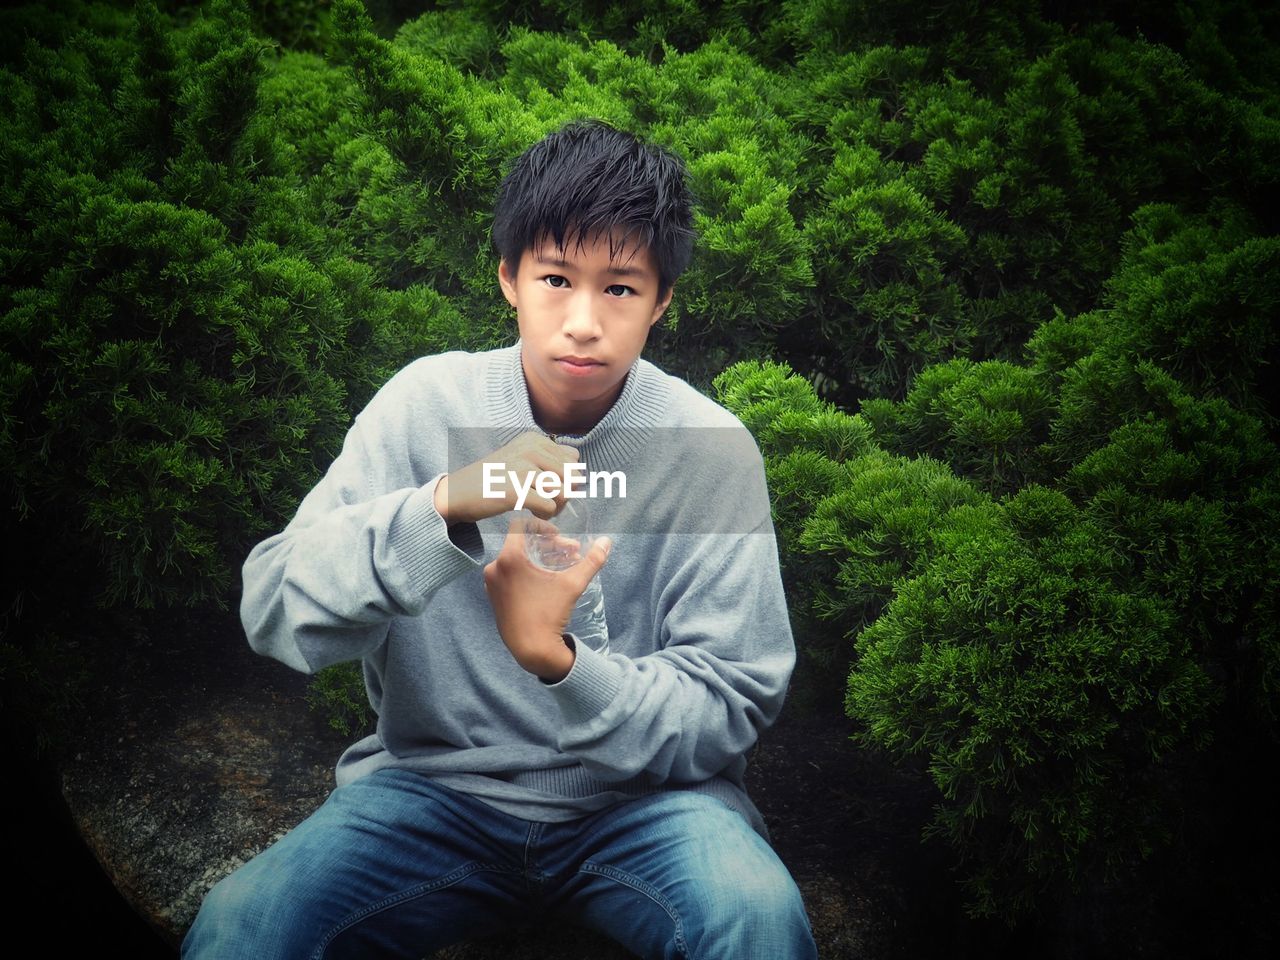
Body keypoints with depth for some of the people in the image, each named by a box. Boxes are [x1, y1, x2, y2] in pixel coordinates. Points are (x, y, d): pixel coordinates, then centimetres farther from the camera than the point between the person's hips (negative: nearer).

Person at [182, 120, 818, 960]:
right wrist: (442, 506, -30)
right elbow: (273, 612, -13)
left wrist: (559, 662, -27)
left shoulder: (710, 446, -8)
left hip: (640, 791, 0)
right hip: (435, 780, 1)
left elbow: (730, 708, -9)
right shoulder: (429, 402, -6)